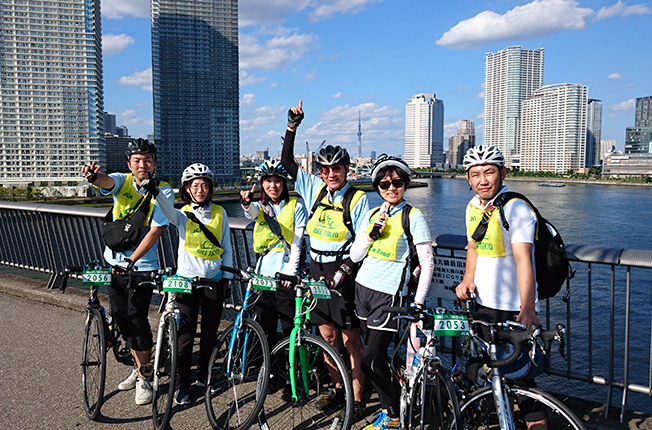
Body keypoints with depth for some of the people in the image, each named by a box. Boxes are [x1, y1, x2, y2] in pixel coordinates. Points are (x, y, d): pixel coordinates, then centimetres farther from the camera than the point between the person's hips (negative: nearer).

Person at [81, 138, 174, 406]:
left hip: (142, 267, -4)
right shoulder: (122, 181, -1)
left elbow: (155, 231, -16)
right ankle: (138, 367, 30)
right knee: (121, 317, 12)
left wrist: (131, 260, -22)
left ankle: (143, 379, 9)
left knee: (137, 319, -6)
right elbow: (106, 181, -25)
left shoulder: (164, 192, -10)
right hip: (114, 262, 5)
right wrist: (93, 176, -50)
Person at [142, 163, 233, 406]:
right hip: (187, 279, -2)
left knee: (210, 332, 11)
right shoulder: (182, 215, 1)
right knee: (186, 334, -1)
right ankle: (181, 385, 13)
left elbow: (227, 248, 10)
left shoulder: (220, 213, 6)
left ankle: (204, 376, 31)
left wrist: (227, 275, 2)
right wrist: (155, 192, -43)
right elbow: (168, 211, -24)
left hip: (214, 280, 2)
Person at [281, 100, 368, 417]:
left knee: (350, 338, 1)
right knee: (327, 334, 12)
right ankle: (338, 389, 27)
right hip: (317, 270, 5)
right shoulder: (315, 188, 6)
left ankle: (357, 398, 12)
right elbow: (287, 162, 9)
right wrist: (292, 127, 1)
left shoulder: (357, 199, -7)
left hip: (343, 272, -5)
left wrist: (346, 268, -19)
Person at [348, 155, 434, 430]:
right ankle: (388, 408, 29)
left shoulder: (413, 216, -7)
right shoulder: (372, 215, 9)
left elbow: (428, 262, -9)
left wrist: (418, 302, -14)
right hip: (364, 287, 6)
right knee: (374, 354, 12)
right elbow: (354, 256, 7)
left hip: (390, 294, -6)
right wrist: (372, 234, -10)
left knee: (371, 361, -8)